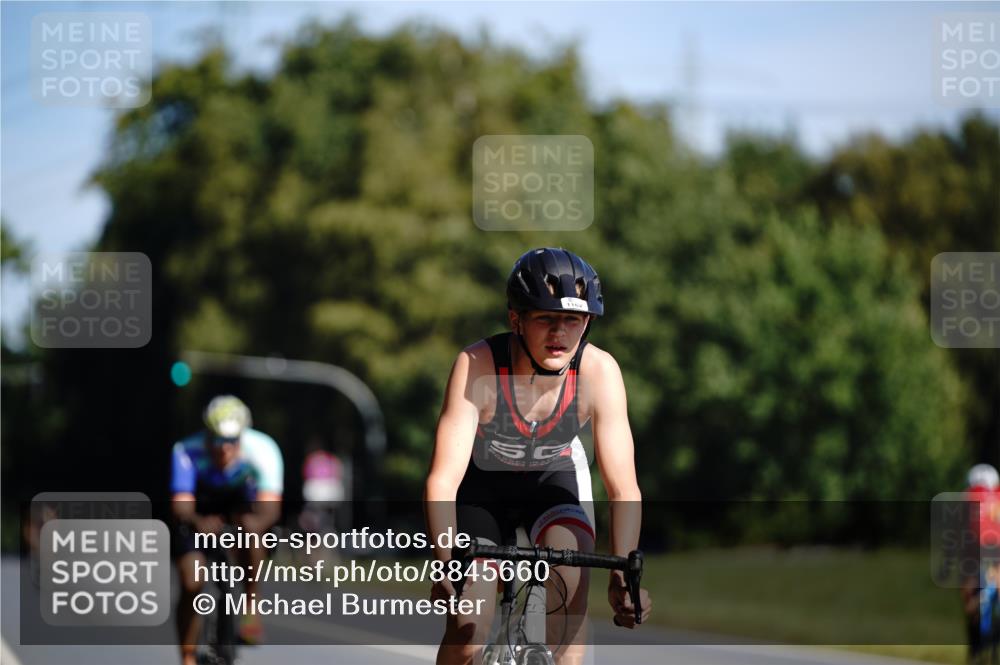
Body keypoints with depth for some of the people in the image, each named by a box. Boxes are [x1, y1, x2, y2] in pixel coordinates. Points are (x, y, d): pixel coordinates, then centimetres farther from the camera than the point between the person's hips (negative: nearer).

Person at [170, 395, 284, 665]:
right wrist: (198, 522, -65)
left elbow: (270, 506, -41)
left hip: (241, 502, 0)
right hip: (199, 512, 0)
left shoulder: (262, 449, -32)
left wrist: (258, 521, -64)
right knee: (191, 584, -15)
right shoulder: (188, 452, -33)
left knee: (251, 524, -36)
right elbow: (181, 505, -42)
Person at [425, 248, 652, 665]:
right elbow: (443, 480, -37)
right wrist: (446, 564, -51)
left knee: (572, 568, -29)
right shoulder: (477, 366, -33)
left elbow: (623, 489, -27)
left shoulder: (599, 372, -28)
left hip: (553, 476, 1)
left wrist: (624, 571, -40)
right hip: (481, 481, -1)